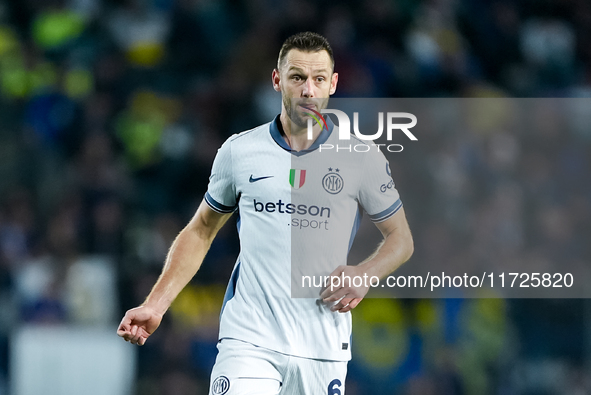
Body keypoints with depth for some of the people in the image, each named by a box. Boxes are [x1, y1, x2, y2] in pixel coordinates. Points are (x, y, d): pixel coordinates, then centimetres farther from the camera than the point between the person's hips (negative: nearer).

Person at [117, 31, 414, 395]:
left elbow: (401, 238, 11)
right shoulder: (238, 151, 5)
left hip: (323, 348, 1)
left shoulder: (364, 159, 3)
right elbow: (200, 231, 15)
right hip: (248, 339, -1)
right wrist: (155, 306, 7)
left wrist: (365, 274, -10)